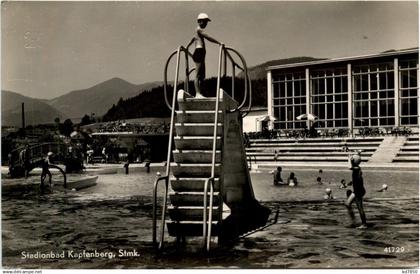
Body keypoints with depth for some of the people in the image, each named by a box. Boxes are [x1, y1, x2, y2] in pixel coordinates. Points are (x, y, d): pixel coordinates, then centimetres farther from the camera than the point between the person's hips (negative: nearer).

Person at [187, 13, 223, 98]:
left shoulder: (198, 30, 23)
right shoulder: (199, 30, -6)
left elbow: (192, 40, 37)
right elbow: (208, 38, -16)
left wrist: (186, 48, 50)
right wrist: (219, 43, -16)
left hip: (201, 54, 10)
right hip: (199, 52, -10)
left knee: (202, 76, 9)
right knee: (198, 75, -12)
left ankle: (199, 93, 9)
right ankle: (198, 94, -15)